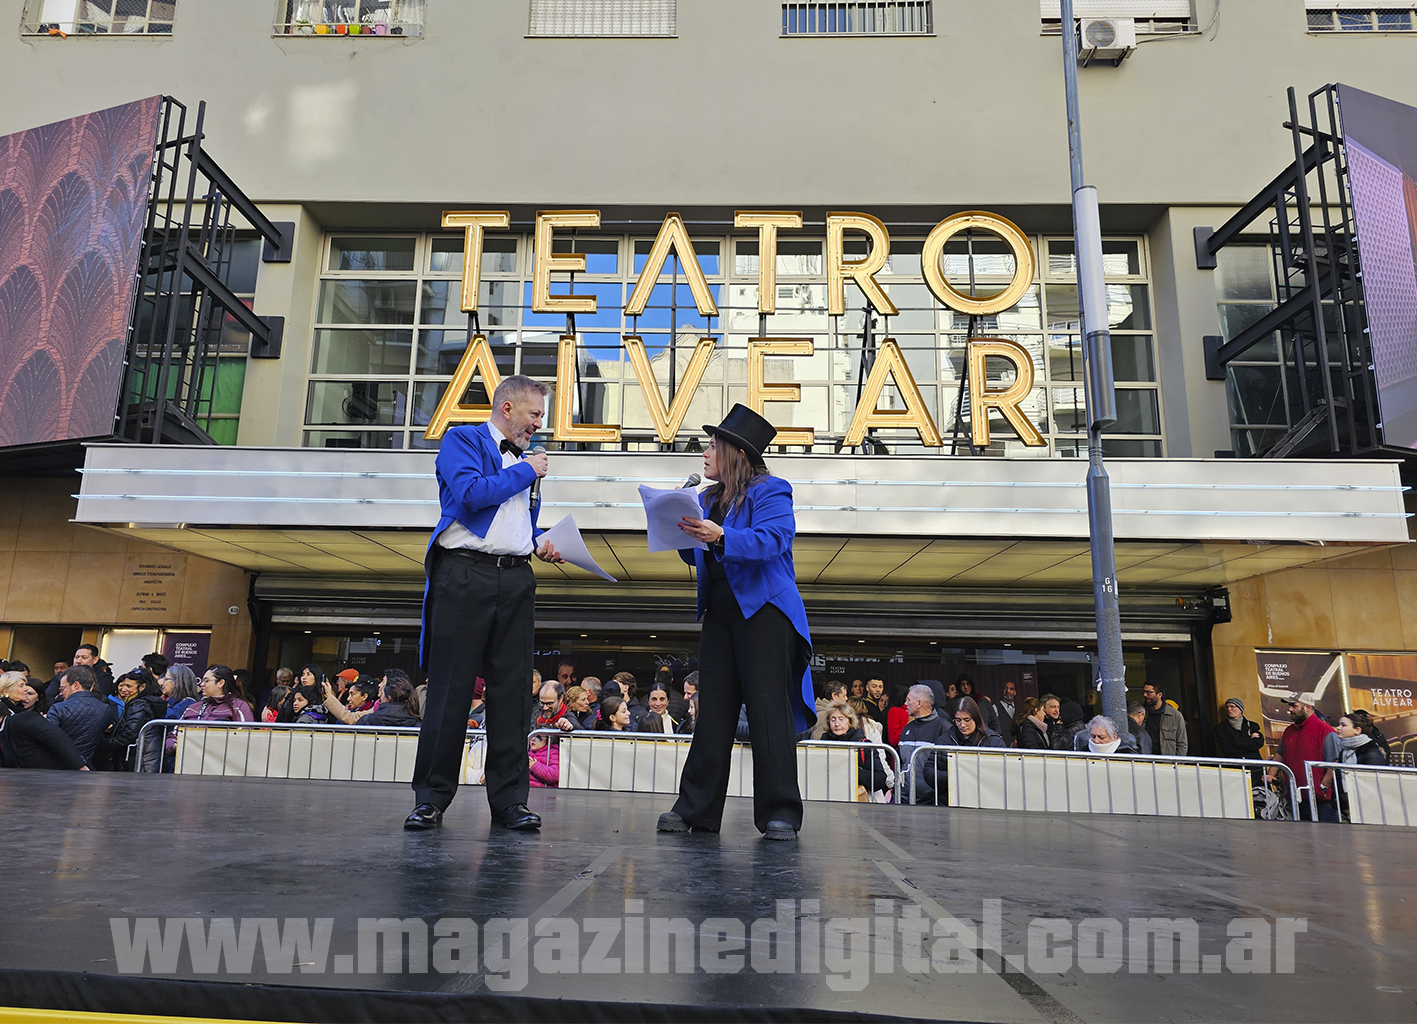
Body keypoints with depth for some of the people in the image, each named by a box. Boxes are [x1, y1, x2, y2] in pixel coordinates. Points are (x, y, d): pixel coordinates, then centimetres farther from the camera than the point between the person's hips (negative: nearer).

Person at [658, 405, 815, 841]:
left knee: (768, 711, -6)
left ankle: (780, 813, 1)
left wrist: (721, 536, -30)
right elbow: (696, 557, 20)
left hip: (764, 610, -7)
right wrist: (684, 532, 1)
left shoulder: (771, 491, -1)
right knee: (713, 711, 7)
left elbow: (770, 540, -18)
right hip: (720, 611, 7)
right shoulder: (708, 499, 21)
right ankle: (697, 808, 12)